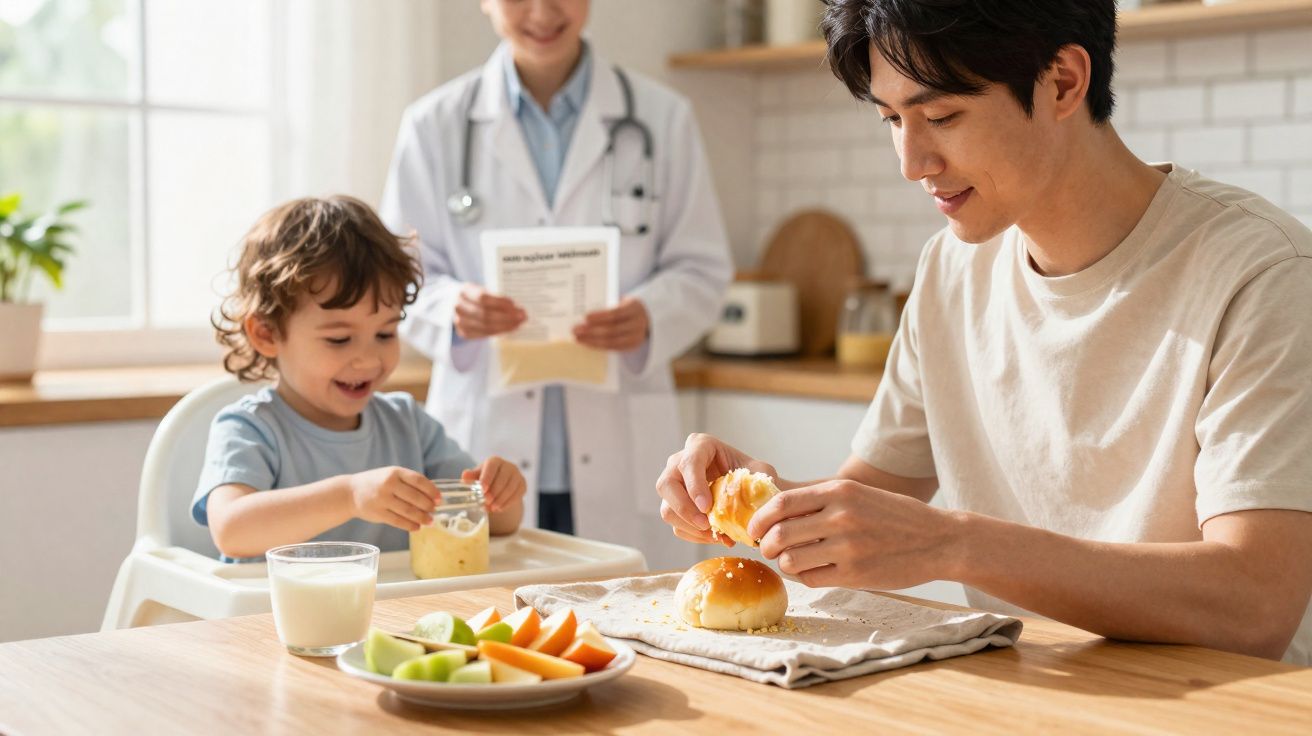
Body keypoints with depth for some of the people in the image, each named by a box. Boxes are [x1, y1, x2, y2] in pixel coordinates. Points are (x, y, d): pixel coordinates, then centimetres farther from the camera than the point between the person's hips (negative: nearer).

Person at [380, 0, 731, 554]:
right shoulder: (435, 125, 7)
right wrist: (454, 309, -17)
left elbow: (702, 269, 7)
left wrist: (648, 317, -14)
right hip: (483, 442, 0)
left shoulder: (661, 119, 8)